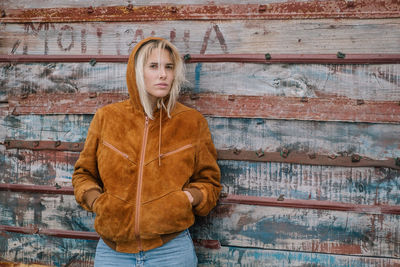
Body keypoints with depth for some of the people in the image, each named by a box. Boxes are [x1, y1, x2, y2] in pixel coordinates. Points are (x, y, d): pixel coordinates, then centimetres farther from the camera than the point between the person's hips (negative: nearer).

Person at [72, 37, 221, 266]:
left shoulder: (192, 122, 2)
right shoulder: (106, 117, 3)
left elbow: (209, 181, 10)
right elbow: (83, 174, 14)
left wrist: (191, 197, -10)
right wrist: (95, 200, -5)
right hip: (112, 249, 1)